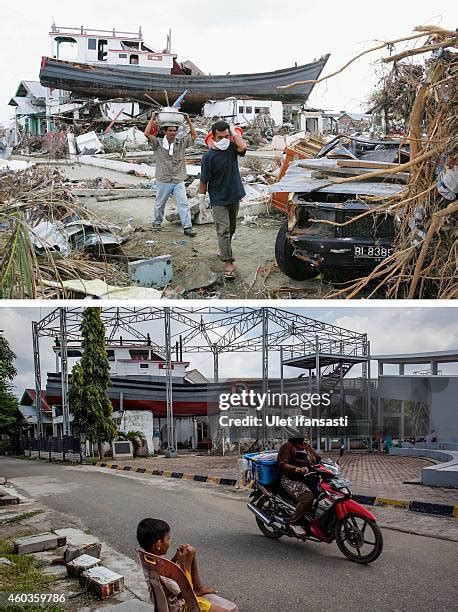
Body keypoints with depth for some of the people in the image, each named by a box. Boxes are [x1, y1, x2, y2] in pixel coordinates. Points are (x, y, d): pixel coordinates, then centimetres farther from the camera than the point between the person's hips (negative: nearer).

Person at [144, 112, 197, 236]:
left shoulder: (181, 143, 4)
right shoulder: (158, 143, -3)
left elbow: (194, 135, 6)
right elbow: (147, 134, -14)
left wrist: (188, 120, 0)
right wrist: (152, 118, -10)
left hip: (178, 181, 1)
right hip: (163, 181, -1)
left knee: (183, 204, -5)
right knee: (160, 204, 15)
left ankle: (187, 227, -5)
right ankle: (157, 222, 36)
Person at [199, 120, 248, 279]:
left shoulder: (232, 148, -1)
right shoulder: (208, 156, -14)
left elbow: (243, 147, -25)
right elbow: (204, 181, -10)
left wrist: (234, 132, -13)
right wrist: (201, 202, -9)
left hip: (234, 196, 5)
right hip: (218, 200, -5)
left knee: (231, 228, 19)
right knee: (223, 230, -9)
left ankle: (224, 250, 40)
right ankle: (228, 262, -9)